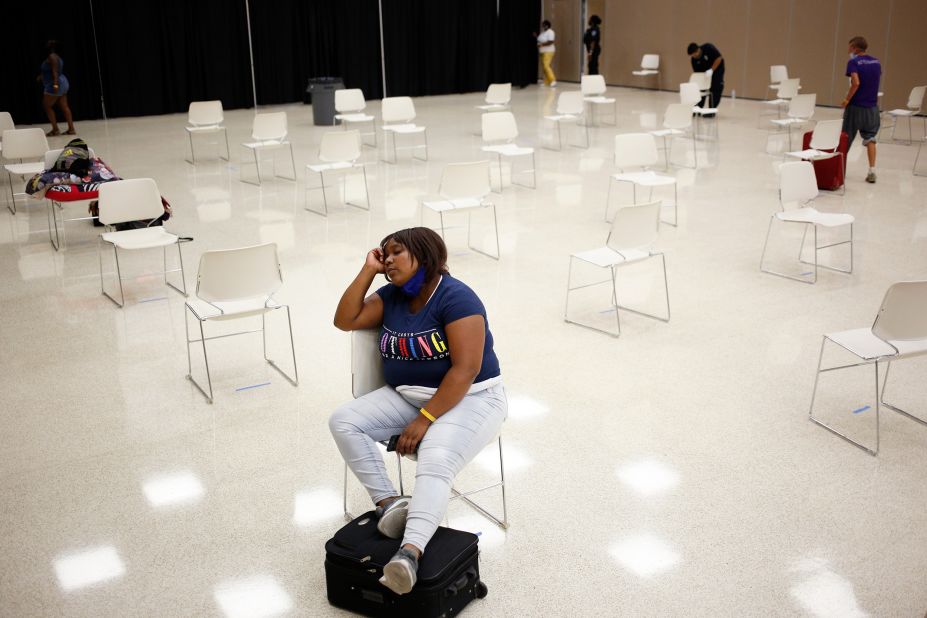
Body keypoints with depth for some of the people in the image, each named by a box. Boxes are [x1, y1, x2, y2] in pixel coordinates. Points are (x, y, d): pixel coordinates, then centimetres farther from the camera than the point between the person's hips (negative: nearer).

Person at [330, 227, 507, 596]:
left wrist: (425, 419, -25)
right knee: (343, 422, -12)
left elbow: (465, 369, -23)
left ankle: (410, 553, -50)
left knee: (435, 463, -34)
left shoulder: (456, 298, -17)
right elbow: (345, 321, 1)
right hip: (407, 396, 8)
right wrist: (368, 271, -4)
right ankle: (389, 503, -21)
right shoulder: (392, 297, 6)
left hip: (469, 399, -7)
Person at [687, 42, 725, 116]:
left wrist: (711, 70, -32)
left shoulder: (708, 48, -31)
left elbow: (719, 58, -27)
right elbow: (696, 72, -11)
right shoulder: (694, 59, -17)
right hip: (705, 72, 4)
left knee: (715, 90, -7)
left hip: (717, 69, -4)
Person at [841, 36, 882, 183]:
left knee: (846, 138, 11)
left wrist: (847, 99, -15)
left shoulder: (854, 62, -12)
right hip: (872, 106, 5)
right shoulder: (876, 62, 6)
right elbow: (877, 80, 16)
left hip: (856, 106, -5)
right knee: (870, 138, 8)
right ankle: (872, 171, -1)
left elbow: (856, 83, -24)